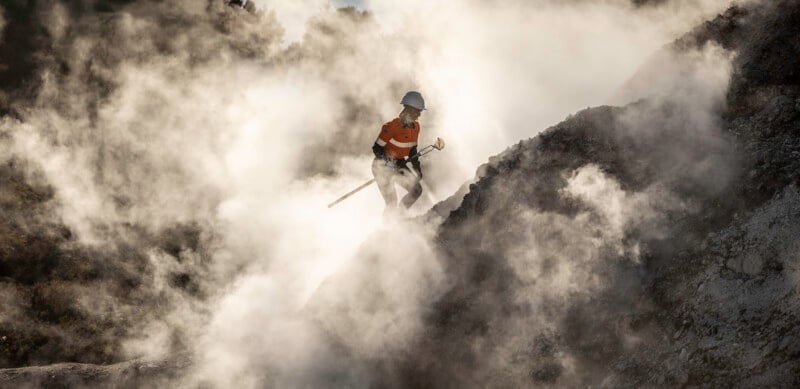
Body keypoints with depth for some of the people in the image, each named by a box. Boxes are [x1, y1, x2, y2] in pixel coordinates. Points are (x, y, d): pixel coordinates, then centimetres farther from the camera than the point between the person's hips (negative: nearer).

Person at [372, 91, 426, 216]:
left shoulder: (415, 127, 1)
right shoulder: (392, 126, -24)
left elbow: (412, 149, 15)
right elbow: (377, 148, -21)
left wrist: (417, 166, 7)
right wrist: (394, 162, -27)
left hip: (398, 165, 8)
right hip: (383, 166, -8)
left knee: (417, 190, 0)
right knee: (391, 203, -9)